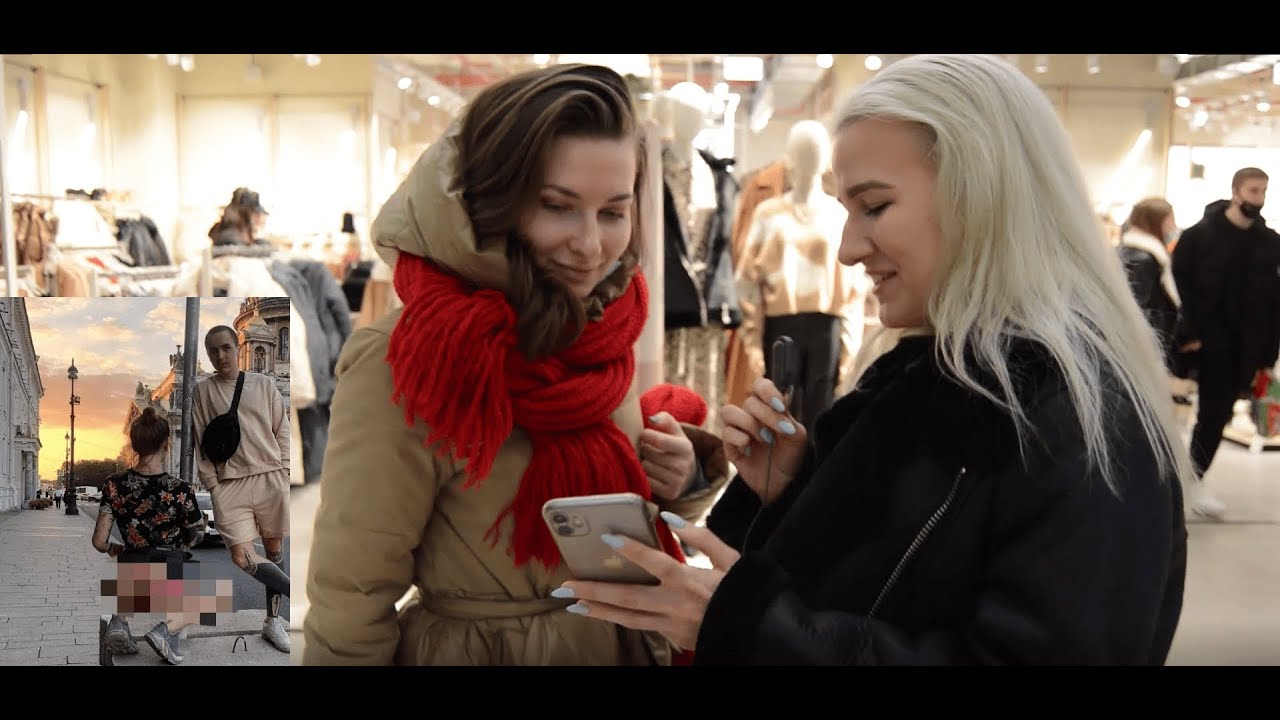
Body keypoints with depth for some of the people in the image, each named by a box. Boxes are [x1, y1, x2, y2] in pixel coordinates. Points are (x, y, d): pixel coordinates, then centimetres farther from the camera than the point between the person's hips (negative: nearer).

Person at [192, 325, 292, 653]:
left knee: (274, 549, 5)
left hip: (269, 478, 1)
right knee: (242, 556, -14)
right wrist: (212, 485, -2)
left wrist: (283, 473, 1)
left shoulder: (263, 384, 7)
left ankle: (273, 620, 18)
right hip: (229, 484, -1)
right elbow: (201, 442, 4)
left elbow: (282, 430, 9)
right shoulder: (203, 390, 6)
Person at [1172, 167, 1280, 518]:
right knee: (1214, 411, -5)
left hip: (1247, 346, 4)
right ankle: (1195, 481, 4)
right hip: (1210, 340, -4)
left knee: (1219, 411, 9)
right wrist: (1188, 332, -16)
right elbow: (1180, 286, -8)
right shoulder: (1200, 235, -5)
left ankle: (1194, 476, 20)